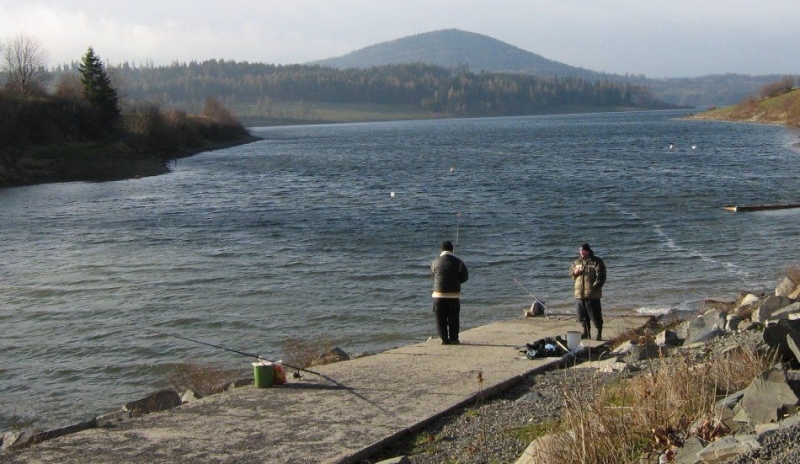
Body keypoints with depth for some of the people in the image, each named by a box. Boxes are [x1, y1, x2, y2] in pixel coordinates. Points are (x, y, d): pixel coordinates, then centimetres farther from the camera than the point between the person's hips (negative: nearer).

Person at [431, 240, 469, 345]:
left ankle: (444, 339, 7)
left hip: (438, 294, 1)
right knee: (453, 318, 8)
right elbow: (465, 277, 1)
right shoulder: (458, 262, -6)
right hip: (454, 294, -1)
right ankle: (453, 339, 10)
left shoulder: (435, 262, -1)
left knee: (441, 318, 7)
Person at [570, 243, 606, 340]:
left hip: (592, 294, -6)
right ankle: (586, 332, 24)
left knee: (595, 315, -5)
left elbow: (601, 276, -9)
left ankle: (599, 334, 2)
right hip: (580, 293, 6)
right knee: (583, 315, 12)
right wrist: (575, 272, -3)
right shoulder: (576, 262, 14)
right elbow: (570, 273, 20)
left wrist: (595, 287, -18)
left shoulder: (597, 261, -5)